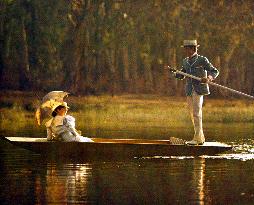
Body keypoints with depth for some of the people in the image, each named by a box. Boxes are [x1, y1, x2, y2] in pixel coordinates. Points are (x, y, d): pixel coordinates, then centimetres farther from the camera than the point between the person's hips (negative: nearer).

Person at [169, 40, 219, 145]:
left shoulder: (202, 60, -4)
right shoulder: (185, 61, 13)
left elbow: (215, 71, -2)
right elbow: (181, 76, 20)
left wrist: (208, 78, -22)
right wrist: (174, 72, -1)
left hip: (199, 89, -7)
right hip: (189, 91, 7)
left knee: (196, 113, -14)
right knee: (193, 114, 7)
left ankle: (197, 138, -14)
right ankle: (201, 138, 14)